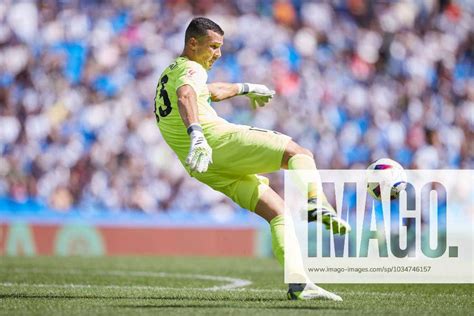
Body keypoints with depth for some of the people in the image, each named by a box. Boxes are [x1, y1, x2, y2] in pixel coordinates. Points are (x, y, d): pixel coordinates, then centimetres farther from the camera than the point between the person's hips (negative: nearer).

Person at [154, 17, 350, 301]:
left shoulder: (169, 75, 28)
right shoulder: (191, 69, -4)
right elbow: (186, 97, -27)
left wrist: (245, 89, 60)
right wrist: (196, 134, -44)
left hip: (209, 170, 9)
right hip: (218, 139, -9)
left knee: (277, 210, 6)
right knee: (299, 153, -1)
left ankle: (298, 284, -7)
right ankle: (317, 203, -29)